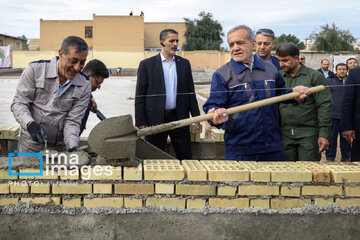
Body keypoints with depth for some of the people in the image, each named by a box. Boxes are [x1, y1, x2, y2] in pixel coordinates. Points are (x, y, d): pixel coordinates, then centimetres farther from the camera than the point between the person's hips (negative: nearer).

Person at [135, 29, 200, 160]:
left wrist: (196, 117, 6)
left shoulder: (184, 63, 10)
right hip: (156, 119, -2)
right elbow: (140, 96, -2)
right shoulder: (147, 64, 0)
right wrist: (140, 123, -7)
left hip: (179, 118, 3)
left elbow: (190, 92, 12)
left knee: (186, 158, 6)